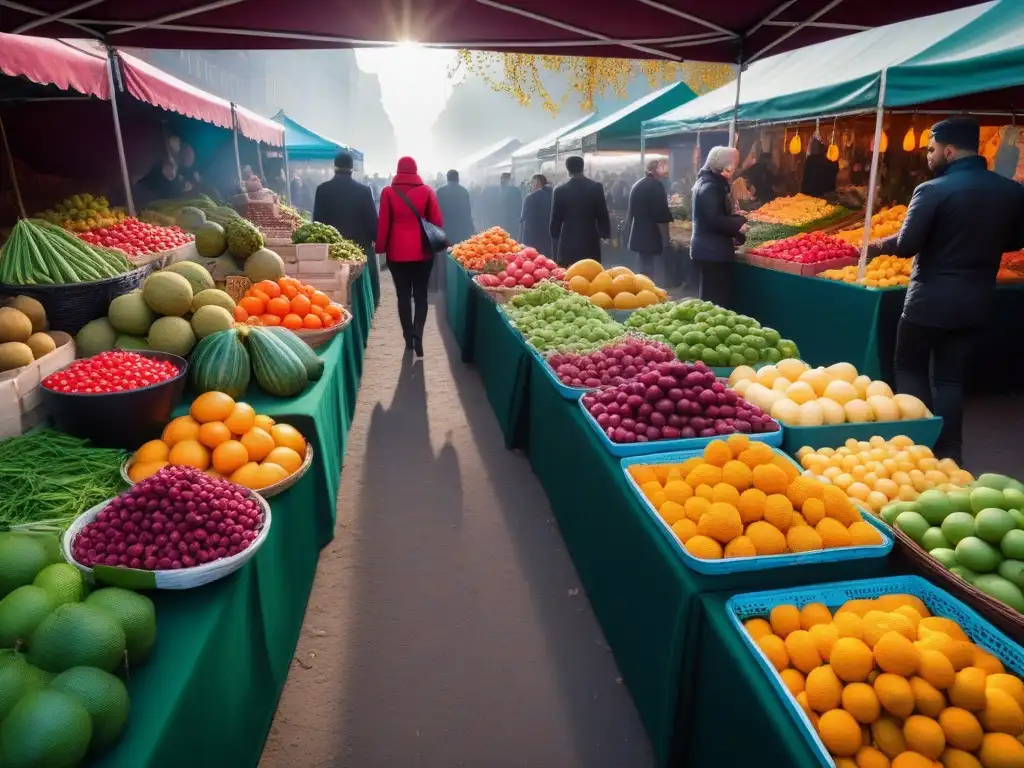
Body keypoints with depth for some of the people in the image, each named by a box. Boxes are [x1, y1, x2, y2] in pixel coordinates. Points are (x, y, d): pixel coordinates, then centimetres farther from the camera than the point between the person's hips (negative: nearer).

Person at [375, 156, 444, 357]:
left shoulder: (388, 192, -1)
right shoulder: (427, 191, 0)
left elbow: (383, 223, -1)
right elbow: (437, 220, 0)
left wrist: (380, 248, 7)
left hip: (397, 251, 0)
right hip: (422, 250, 0)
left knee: (403, 295, 9)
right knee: (420, 294, 7)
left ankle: (408, 338, 12)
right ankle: (417, 334, -11)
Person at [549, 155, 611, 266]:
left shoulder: (559, 189, -1)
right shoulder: (596, 187, -2)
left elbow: (555, 219, 3)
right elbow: (603, 215, 2)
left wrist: (555, 240, 14)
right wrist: (605, 234, 16)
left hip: (567, 243, 0)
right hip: (590, 242, 0)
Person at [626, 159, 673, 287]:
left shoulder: (636, 186, 12)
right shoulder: (656, 186, -10)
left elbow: (630, 212, 19)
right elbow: (661, 215, -16)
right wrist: (665, 237, -11)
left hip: (638, 236, 8)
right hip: (653, 237, -8)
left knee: (644, 273, 14)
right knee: (657, 275, -5)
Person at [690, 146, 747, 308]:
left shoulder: (708, 182, 17)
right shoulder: (711, 186, -16)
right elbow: (714, 220, -25)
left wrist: (735, 218, 12)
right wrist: (738, 225, -13)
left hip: (708, 249, 11)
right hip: (712, 251, -11)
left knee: (709, 297, 17)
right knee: (717, 298, -8)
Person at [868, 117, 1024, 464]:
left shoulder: (932, 190, -15)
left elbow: (907, 245, -16)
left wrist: (879, 245, 4)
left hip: (930, 299, -5)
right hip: (977, 300, 5)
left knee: (909, 368, 13)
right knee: (951, 377, 13)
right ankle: (948, 453, 16)